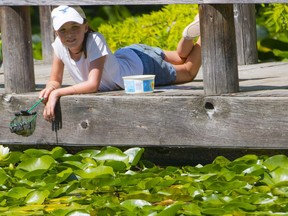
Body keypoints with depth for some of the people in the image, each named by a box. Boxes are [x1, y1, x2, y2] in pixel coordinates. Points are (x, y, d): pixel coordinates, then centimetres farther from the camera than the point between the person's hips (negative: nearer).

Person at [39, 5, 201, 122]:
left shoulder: (95, 40, -42)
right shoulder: (59, 45, -26)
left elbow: (93, 84, -50)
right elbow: (55, 81, -15)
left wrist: (57, 93, -55)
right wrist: (50, 88, -38)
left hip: (143, 64, -5)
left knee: (189, 71, 22)